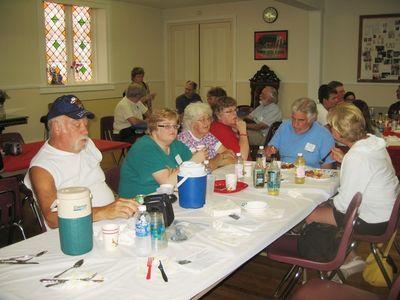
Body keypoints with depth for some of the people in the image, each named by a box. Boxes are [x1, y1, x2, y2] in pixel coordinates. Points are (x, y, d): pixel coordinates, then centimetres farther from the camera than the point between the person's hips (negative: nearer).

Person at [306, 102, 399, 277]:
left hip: (374, 223, -9)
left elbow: (345, 204, -24)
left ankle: (350, 260, 19)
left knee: (311, 216, -1)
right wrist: (344, 160, 6)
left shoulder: (357, 156, -28)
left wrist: (332, 200, -3)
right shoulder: (372, 141, -1)